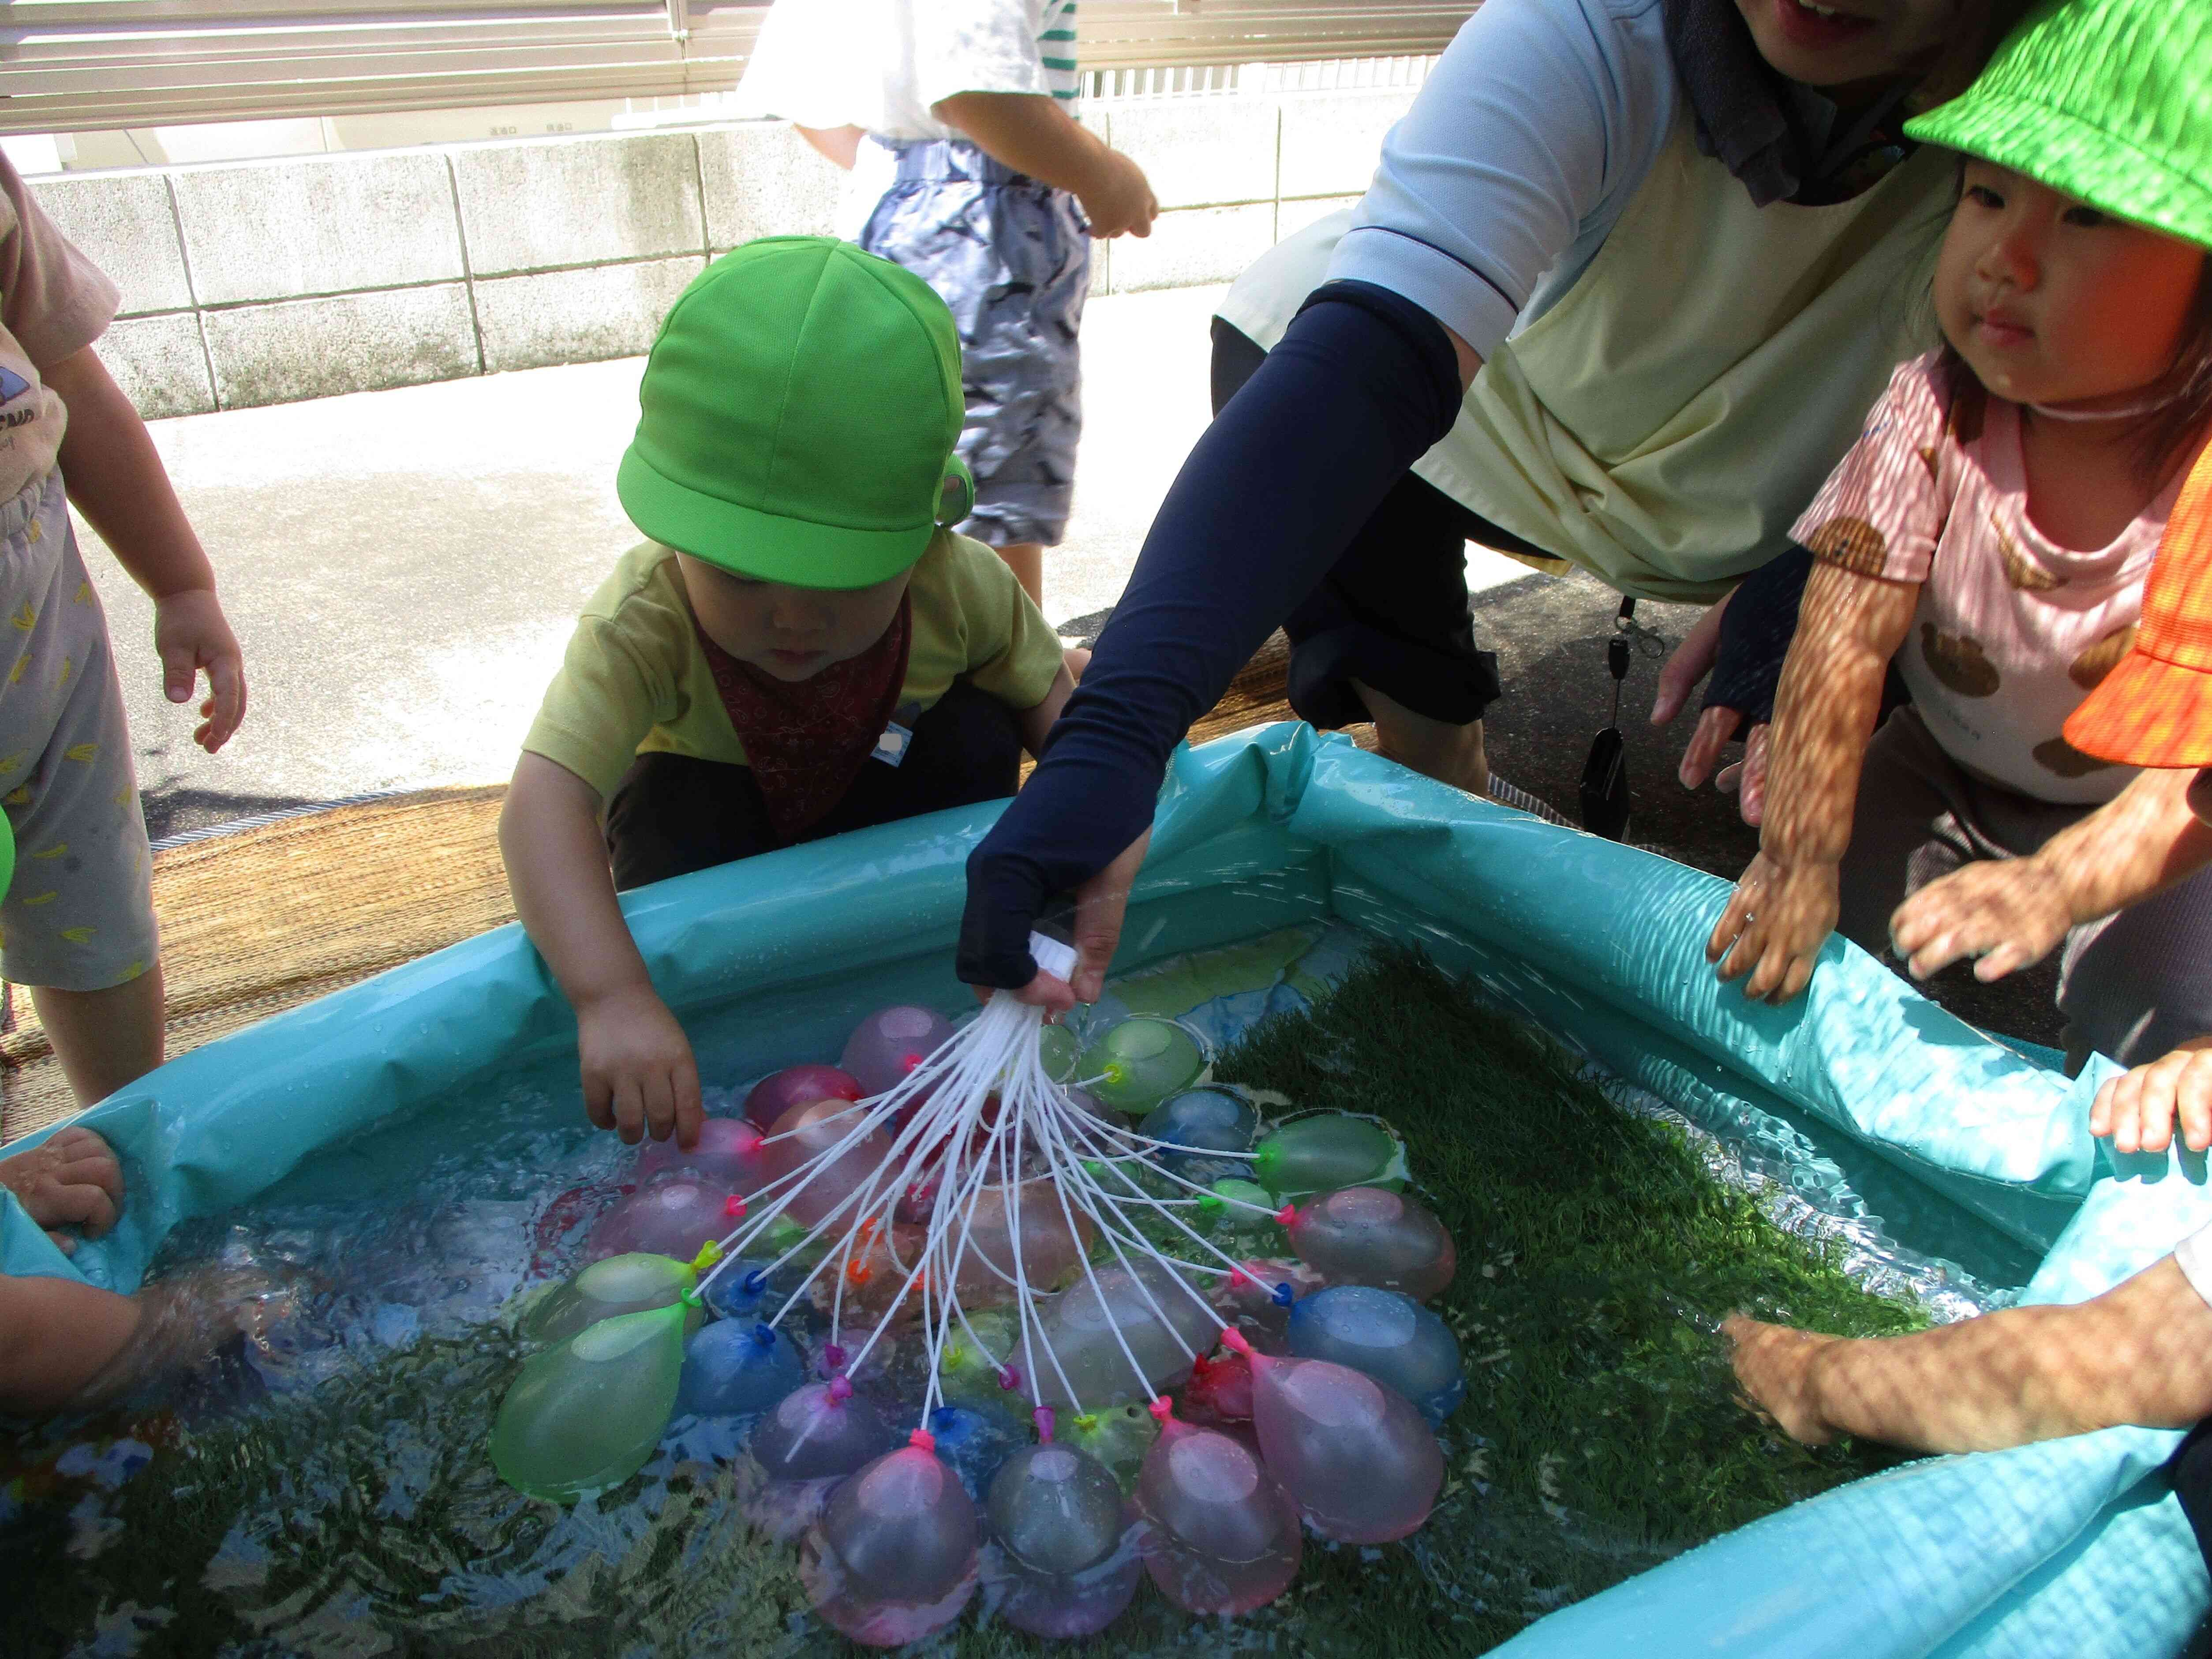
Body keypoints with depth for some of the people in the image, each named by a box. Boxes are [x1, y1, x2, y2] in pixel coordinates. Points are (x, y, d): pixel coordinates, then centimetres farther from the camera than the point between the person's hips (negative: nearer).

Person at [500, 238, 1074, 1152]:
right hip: (720, 820, -2)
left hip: (881, 807, 2)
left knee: (978, 732, -23)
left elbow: (1049, 693, -15)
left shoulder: (962, 588, -31)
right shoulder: (643, 620, -39)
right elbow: (543, 804, -49)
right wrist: (613, 997, -63)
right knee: (674, 806, -33)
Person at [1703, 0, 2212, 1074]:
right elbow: (1844, 641, -26)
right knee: (1803, 946, -12)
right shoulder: (1934, 412, -21)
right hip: (1945, 773, 2)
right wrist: (1801, 853, -34)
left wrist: (2050, 884, -43)